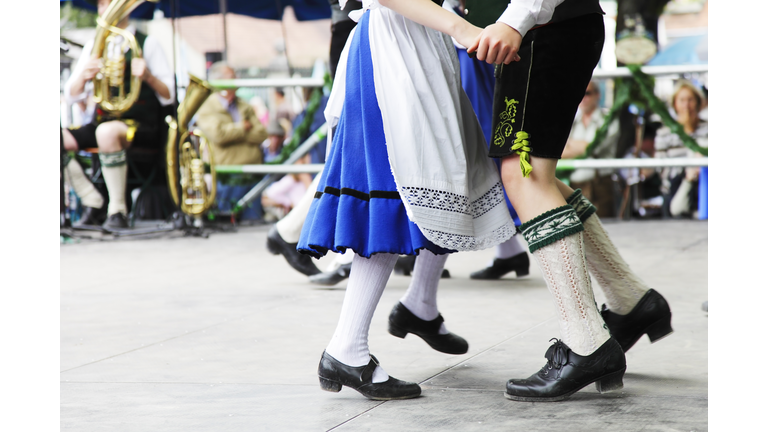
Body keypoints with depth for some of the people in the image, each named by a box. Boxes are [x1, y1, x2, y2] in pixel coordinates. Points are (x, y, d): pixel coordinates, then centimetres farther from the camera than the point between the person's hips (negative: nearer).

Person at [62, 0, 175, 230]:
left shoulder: (147, 43, 2)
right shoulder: (92, 47, 15)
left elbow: (168, 96, -4)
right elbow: (71, 95, 10)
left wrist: (148, 76, -24)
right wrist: (84, 76, -11)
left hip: (141, 126, -5)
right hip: (101, 123, 6)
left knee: (106, 132, -39)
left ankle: (118, 211, -28)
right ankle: (92, 202, -8)